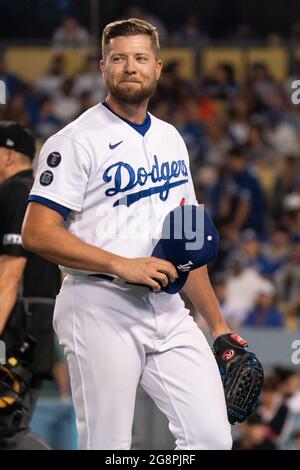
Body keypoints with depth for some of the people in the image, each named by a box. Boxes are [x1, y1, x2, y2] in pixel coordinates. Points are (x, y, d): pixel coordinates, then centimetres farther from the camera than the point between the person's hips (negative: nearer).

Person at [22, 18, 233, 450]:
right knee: (107, 447, -7)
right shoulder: (77, 140, -5)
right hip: (101, 309, -6)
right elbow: (37, 233, -12)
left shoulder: (170, 139, 18)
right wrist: (123, 266, -18)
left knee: (212, 437, -4)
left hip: (169, 312, 6)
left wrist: (218, 324, 17)